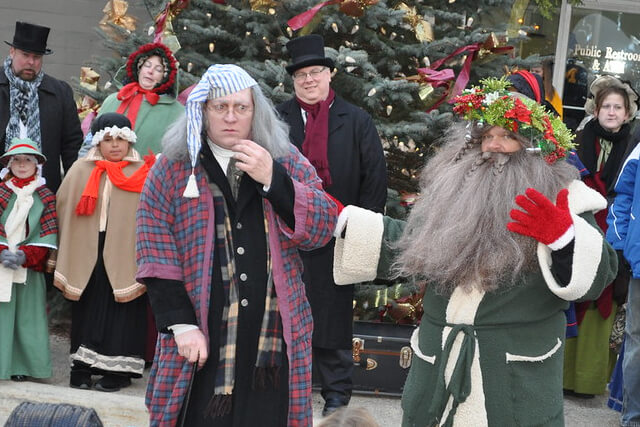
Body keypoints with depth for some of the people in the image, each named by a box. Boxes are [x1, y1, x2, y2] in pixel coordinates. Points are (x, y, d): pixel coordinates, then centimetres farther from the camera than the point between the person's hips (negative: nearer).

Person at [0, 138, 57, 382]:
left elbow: (48, 234, -2)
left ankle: (22, 366, 11)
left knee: (28, 315, 2)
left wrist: (24, 255, -14)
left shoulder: (45, 197, 5)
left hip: (30, 268, 0)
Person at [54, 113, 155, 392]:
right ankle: (82, 368, 12)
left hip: (123, 256, -2)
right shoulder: (81, 171, 10)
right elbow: (64, 206, 16)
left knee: (121, 312, -1)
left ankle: (117, 369, 5)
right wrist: (72, 245, 10)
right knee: (87, 311, 6)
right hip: (87, 256, 3)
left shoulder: (143, 174, 2)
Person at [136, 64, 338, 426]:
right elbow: (157, 257, -1)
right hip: (201, 344, -1)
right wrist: (182, 325, -8)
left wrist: (272, 180, -13)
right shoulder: (173, 169, 3)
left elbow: (322, 229, -1)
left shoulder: (287, 162, 8)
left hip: (274, 342, 1)